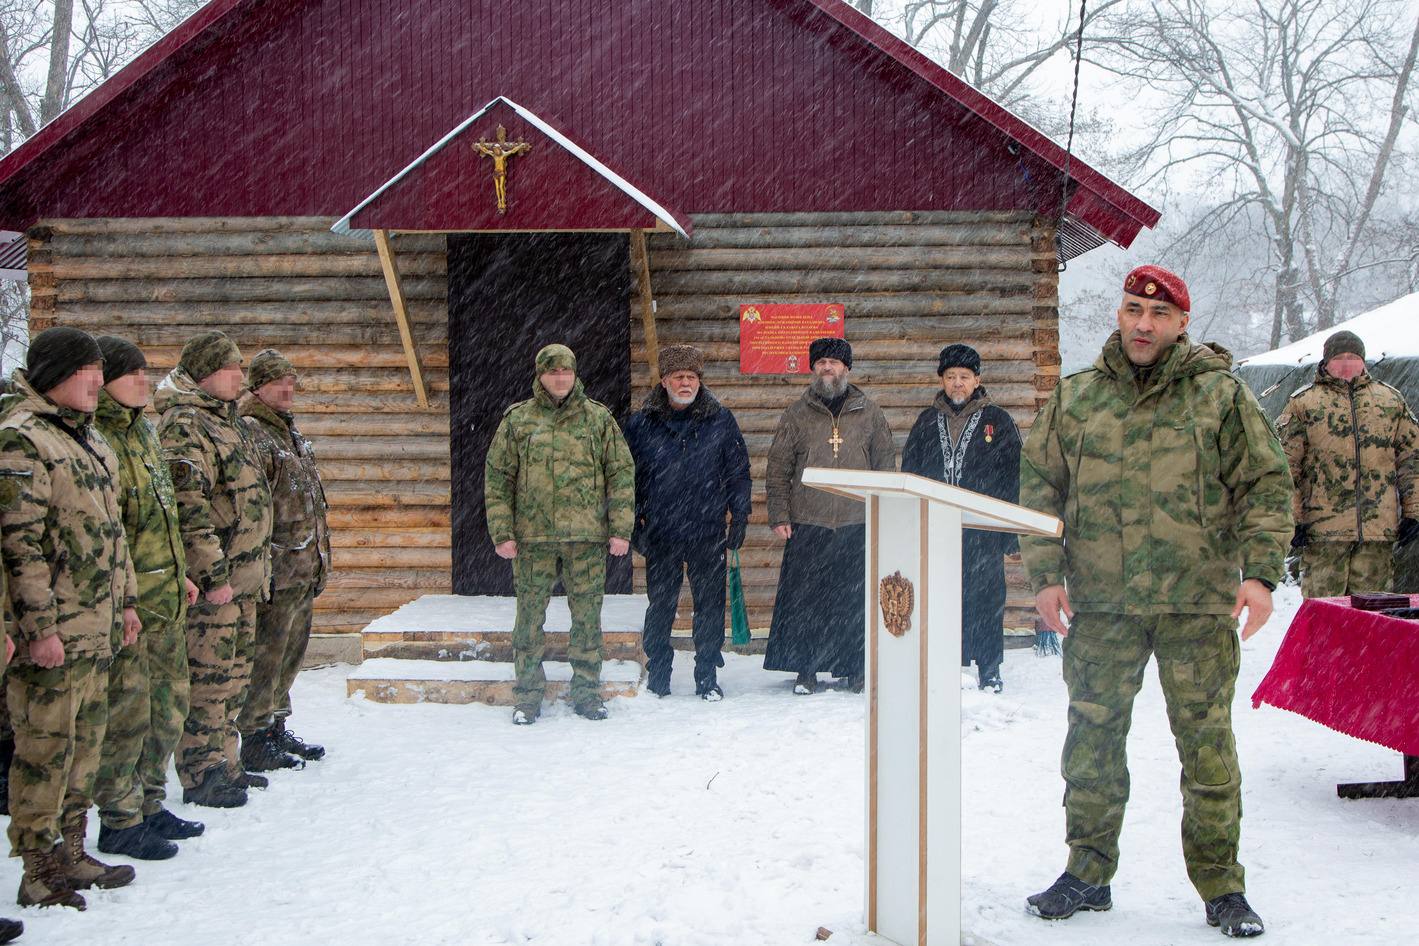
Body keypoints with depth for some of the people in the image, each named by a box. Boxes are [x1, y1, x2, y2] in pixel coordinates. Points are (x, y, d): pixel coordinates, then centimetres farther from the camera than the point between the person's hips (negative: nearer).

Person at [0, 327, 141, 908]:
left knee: (85, 744, 15)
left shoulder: (89, 439, 16)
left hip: (97, 630, 9)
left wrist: (126, 600, 20)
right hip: (51, 633, -9)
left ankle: (70, 854, 26)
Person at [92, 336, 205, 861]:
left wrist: (180, 573, 21)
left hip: (167, 600, 9)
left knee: (168, 704, 16)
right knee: (127, 710, -2)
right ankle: (119, 822, 9)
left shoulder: (142, 431, 14)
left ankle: (149, 805, 28)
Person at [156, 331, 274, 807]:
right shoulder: (184, 426, -14)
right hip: (213, 578, -10)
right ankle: (200, 776, 3)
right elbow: (188, 508, -21)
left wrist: (260, 567, 23)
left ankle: (225, 764, 25)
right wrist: (213, 575, -22)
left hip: (243, 578, 10)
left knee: (235, 674, 15)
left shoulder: (229, 421, 18)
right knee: (209, 677, -5)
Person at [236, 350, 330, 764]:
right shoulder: (249, 433, -13)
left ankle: (277, 726, 27)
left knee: (291, 655, 17)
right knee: (266, 656, -4)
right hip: (276, 572, -9)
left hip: (304, 572, 9)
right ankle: (255, 738, 3)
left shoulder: (290, 432, 18)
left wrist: (320, 559, 23)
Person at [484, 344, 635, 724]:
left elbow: (621, 474, 6)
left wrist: (620, 529, -1)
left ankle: (587, 691, 17)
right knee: (530, 615, 4)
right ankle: (528, 695, 15)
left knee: (587, 615, 5)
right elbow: (497, 478, 5)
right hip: (532, 536, 0)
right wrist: (502, 532, -2)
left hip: (587, 536, 0)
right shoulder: (517, 419, 6)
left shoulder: (599, 418, 6)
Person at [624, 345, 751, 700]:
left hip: (708, 534, 0)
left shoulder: (721, 420, 4)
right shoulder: (641, 423, 3)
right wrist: (633, 524, 2)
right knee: (660, 607, 7)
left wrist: (739, 517, 2)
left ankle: (708, 677, 16)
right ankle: (657, 677, 18)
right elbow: (629, 477, 7)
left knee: (710, 605, 5)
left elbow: (738, 471, 8)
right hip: (660, 534, 0)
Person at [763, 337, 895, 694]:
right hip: (807, 524, 0)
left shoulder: (869, 412, 9)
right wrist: (779, 516, -1)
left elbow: (886, 464, 11)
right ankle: (806, 669, 9)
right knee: (805, 599, 0)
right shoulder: (797, 414, 8)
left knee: (857, 599, 2)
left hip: (857, 524, 0)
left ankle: (855, 668, 13)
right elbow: (778, 469, 8)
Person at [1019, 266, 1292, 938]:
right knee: (1092, 738, 7)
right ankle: (1088, 872, 20)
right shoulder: (1075, 398, 9)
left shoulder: (1220, 394, 4)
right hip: (1100, 604, 2)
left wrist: (1260, 570, -9)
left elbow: (1266, 485, 2)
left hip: (1197, 604, -2)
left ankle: (1221, 887, 13)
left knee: (1207, 743, 1)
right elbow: (1038, 486, 10)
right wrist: (1045, 574, 0)